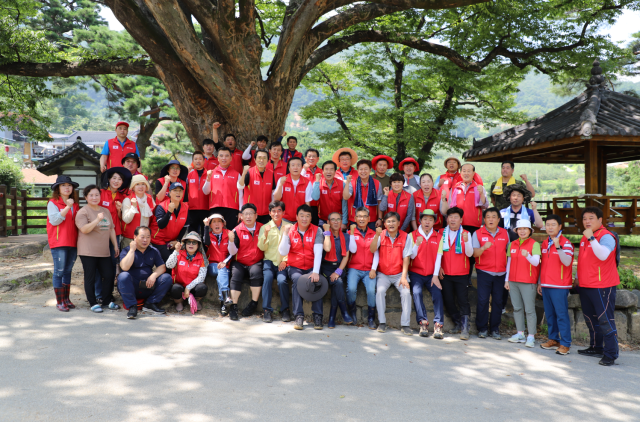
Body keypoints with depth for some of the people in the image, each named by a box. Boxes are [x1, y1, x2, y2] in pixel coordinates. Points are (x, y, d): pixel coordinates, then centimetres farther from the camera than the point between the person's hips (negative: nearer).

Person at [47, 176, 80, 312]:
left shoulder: (75, 205, 16)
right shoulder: (53, 203, -2)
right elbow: (54, 220, -16)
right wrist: (67, 207, -19)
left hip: (72, 243, 6)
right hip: (59, 243, -6)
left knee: (68, 271, 12)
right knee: (59, 272, -3)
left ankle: (66, 299, 20)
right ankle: (59, 302, 3)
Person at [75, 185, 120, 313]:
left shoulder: (106, 211, 16)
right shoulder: (83, 212, -4)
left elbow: (111, 229, 20)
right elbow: (84, 229, -16)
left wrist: (115, 245, 17)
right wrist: (97, 220, -26)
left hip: (104, 251, 6)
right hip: (88, 252, -6)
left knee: (109, 275, 5)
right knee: (90, 277, 1)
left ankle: (108, 300, 19)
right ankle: (93, 303, 11)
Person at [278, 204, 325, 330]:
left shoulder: (316, 230, -1)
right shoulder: (290, 231, 2)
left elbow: (318, 252, -13)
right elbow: (283, 252, -6)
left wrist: (315, 272, -26)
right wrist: (285, 234, -17)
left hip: (311, 267, 0)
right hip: (295, 267, 1)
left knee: (316, 280, -30)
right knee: (297, 279, -31)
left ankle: (317, 316, -20)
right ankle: (299, 316, -27)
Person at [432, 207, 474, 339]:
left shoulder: (466, 234, 1)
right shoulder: (442, 233, 5)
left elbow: (469, 254, -9)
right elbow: (439, 253, 3)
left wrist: (466, 241, -27)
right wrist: (436, 273, -3)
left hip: (461, 274, -2)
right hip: (445, 274, 2)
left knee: (463, 301, -6)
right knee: (448, 301, 5)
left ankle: (465, 328, -2)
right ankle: (458, 324, 21)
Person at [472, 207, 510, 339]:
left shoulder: (505, 233, 8)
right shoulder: (478, 233, -1)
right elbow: (474, 253, -9)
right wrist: (484, 247, -29)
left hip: (500, 273, 3)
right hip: (484, 272, -2)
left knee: (498, 301, 6)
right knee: (483, 301, -4)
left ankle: (495, 329, 16)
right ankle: (482, 328, 8)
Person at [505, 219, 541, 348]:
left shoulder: (534, 244, -4)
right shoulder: (512, 244, 11)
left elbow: (536, 262, -15)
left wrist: (527, 256, -36)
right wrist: (507, 280, 14)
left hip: (528, 282, -5)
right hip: (513, 281, 5)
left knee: (529, 309, -4)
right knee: (517, 308, 10)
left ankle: (531, 336, 1)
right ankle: (520, 334, 18)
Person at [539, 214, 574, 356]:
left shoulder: (566, 243, -8)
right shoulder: (545, 243, 12)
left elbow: (567, 262, -23)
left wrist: (558, 246, -31)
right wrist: (540, 283, 19)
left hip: (559, 286, -7)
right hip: (546, 284, 7)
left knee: (561, 314, -4)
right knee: (549, 314, 12)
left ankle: (565, 344, 2)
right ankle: (553, 340, 23)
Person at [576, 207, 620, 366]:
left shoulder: (606, 236, -14)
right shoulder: (585, 237, 13)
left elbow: (603, 255, -32)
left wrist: (591, 238, -34)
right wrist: (578, 278, 27)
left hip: (602, 287, -9)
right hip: (585, 286, 9)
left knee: (605, 320, -5)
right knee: (591, 319, 18)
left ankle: (611, 354, 1)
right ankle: (596, 348, 32)